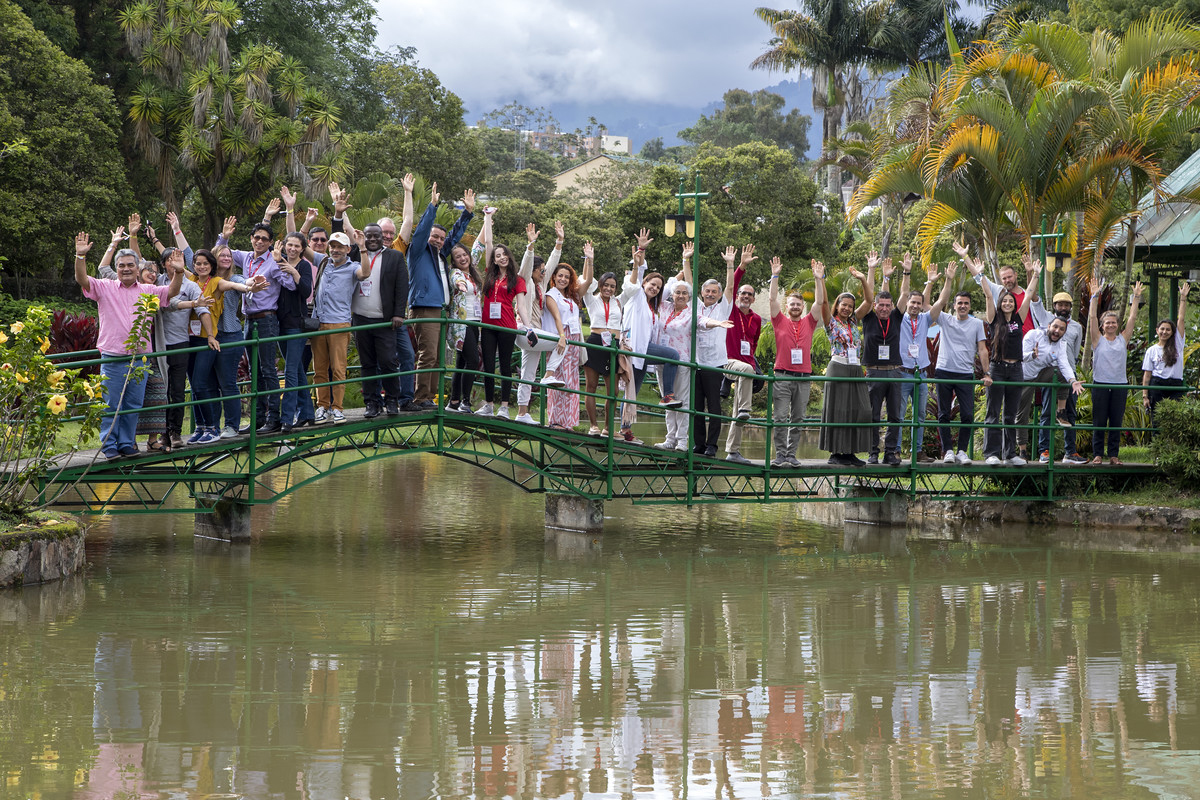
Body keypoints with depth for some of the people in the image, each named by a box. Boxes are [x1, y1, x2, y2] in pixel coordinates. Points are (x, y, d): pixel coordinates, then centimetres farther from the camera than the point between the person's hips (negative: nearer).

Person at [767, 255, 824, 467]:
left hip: (804, 378, 2)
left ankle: (792, 455, 8)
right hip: (783, 376, -2)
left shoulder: (809, 322, 12)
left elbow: (819, 302, 5)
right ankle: (780, 455, -3)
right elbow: (773, 299, 0)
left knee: (798, 419, 4)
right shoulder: (780, 322, 8)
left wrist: (819, 279, -2)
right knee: (781, 418, -6)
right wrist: (775, 277, -8)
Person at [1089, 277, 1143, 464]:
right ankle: (1097, 454, 6)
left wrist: (1136, 298, 4)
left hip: (1120, 385, 2)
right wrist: (1095, 296, -8)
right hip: (1100, 384, -2)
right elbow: (1092, 317, -3)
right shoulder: (1098, 340, 4)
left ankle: (1114, 454, 10)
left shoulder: (1123, 339, 11)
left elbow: (1132, 319, 9)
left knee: (1116, 422, 4)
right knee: (1099, 422, 1)